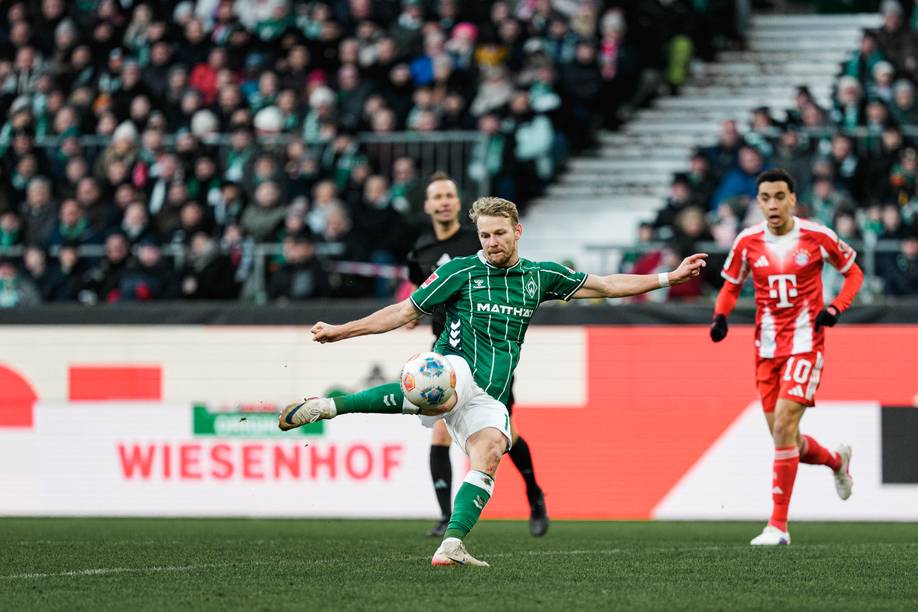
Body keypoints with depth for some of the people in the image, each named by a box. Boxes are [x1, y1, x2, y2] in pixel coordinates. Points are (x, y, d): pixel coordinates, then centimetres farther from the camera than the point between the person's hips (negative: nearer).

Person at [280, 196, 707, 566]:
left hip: (488, 399, 5)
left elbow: (604, 286, 21)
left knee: (490, 452, -26)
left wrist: (669, 277, 17)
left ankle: (451, 546, -32)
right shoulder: (461, 272, 4)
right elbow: (404, 312, 8)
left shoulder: (540, 276, 15)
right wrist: (341, 331, 3)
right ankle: (328, 406, -38)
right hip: (456, 368, -5)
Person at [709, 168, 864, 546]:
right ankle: (837, 461, 43)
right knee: (786, 442, 7)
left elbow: (854, 274, 7)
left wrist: (836, 308, -10)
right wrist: (720, 317, -5)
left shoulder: (816, 237, -7)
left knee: (784, 426, -18)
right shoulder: (747, 242, 1)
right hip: (767, 349, 4)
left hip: (805, 344, -4)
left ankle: (778, 525, -14)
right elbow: (731, 285, 15)